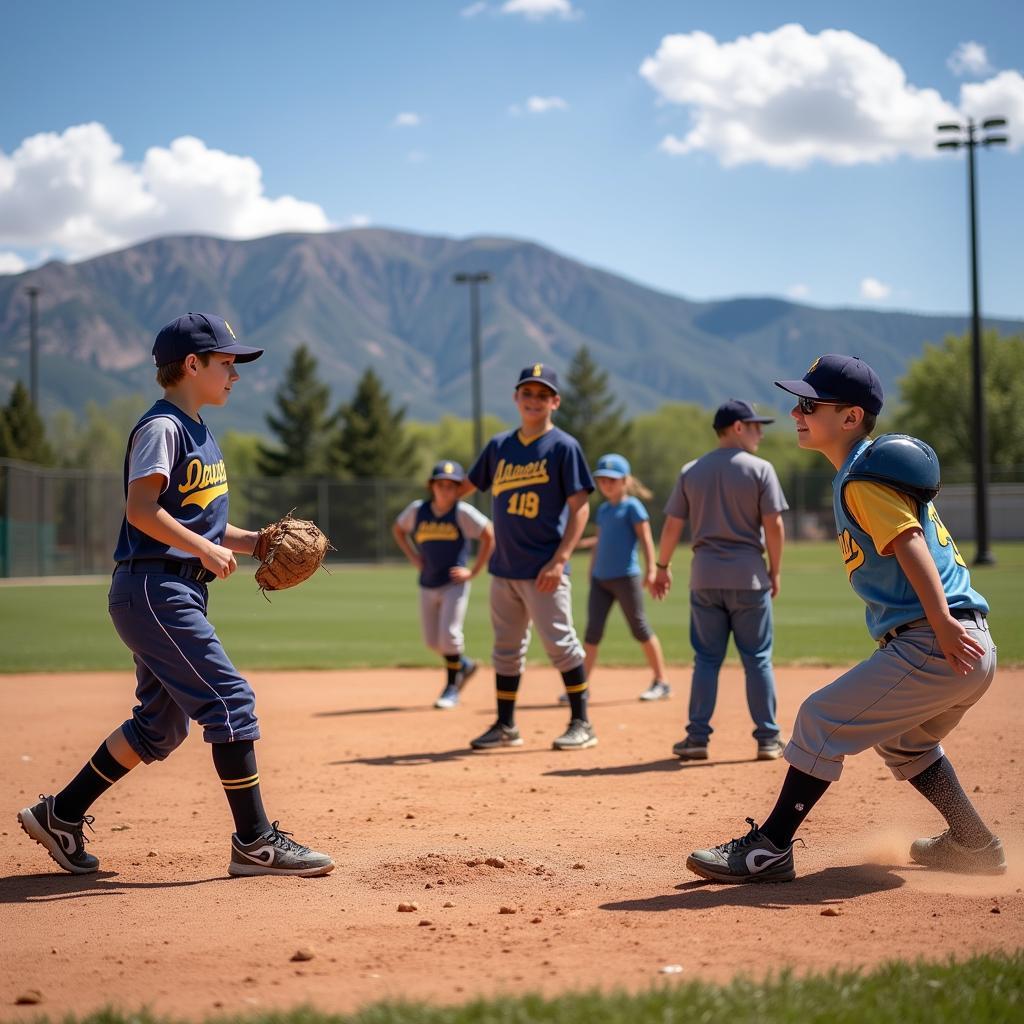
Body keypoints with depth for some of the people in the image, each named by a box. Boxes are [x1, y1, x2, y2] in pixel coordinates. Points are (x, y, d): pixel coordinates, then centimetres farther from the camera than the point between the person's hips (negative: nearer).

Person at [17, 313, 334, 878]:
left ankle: (61, 814, 25)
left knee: (161, 725, 14)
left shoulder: (198, 431, 18)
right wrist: (205, 549, -22)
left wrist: (249, 540, 10)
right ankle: (254, 842, -7)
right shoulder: (162, 427, -11)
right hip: (153, 590, -10)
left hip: (179, 592, 10)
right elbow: (141, 510, -21)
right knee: (231, 701, -12)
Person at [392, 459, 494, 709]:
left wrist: (474, 571, -10)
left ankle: (452, 687, 5)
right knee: (432, 641, 10)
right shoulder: (417, 510, -1)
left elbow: (489, 536, -10)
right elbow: (398, 529, 17)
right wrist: (412, 557, 5)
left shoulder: (462, 512, -12)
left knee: (449, 634, -12)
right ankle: (463, 665, 37)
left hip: (454, 583, -5)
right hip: (427, 584, 5)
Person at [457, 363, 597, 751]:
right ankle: (505, 726, 21)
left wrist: (559, 560, -18)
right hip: (504, 568, 6)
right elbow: (467, 485, 22)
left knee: (559, 643, -6)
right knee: (506, 647, 12)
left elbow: (580, 507, -10)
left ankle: (581, 724, 3)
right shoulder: (499, 445, 11)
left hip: (543, 569, -6)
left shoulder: (564, 446, -5)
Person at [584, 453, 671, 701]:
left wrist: (651, 569, -16)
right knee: (592, 630, 0)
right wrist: (592, 571, 20)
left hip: (626, 577, -6)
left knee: (640, 629, 0)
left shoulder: (632, 506, -5)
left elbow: (646, 540, -9)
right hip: (600, 579, 6)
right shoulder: (602, 509, 15)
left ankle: (661, 682, 11)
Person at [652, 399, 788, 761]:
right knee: (757, 659, 5)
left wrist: (663, 567, 16)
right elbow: (773, 525, -7)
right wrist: (775, 571, 3)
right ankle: (767, 738, 7)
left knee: (706, 659, 8)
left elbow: (672, 525, 5)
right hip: (748, 576, -3)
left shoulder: (691, 472, 5)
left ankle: (698, 737, 6)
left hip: (705, 575, 3)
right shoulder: (760, 470, -5)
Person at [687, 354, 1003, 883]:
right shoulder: (874, 468, 20)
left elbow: (909, 542, -24)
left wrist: (942, 624, -34)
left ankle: (769, 849, -4)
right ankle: (974, 845, 37)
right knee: (901, 737, 31)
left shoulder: (862, 480, -10)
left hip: (932, 646, -10)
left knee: (822, 719, -7)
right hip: (969, 647, 10)